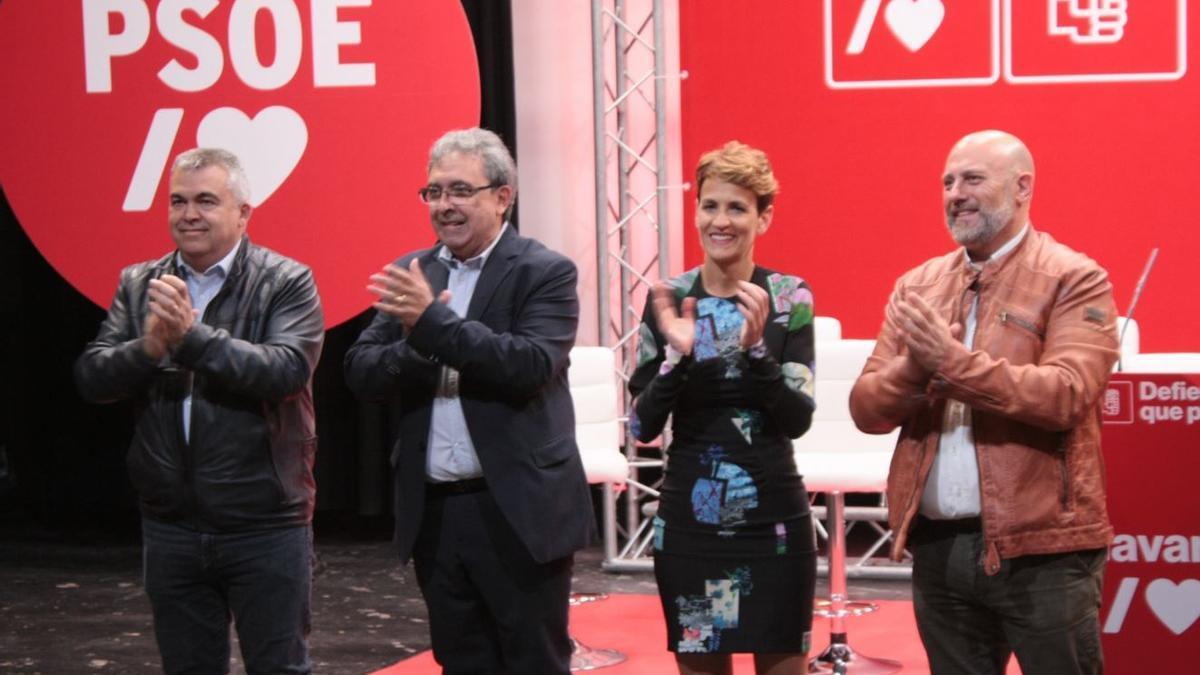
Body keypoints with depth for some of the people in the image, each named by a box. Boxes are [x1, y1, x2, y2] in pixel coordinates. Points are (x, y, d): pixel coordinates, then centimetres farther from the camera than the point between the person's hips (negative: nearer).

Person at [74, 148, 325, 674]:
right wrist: (148, 347, -19)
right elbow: (90, 376, 0)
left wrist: (192, 334, -25)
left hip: (265, 527, -4)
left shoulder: (287, 282, -6)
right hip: (171, 527, 4)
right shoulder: (139, 284, 7)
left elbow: (286, 370, -20)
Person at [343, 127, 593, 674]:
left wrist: (435, 321, -25)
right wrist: (417, 344, -18)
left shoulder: (544, 273, -6)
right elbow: (360, 372, 1)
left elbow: (532, 365, -21)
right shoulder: (410, 276, 9)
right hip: (435, 512, 5)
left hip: (519, 513, -5)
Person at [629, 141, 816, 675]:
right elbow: (643, 427, -4)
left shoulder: (789, 297, -4)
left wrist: (756, 348, -23)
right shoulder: (666, 299, -1)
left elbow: (798, 420, -9)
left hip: (773, 520, -1)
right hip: (688, 522, 1)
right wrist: (678, 355, -19)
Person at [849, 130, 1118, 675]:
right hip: (938, 546, 5)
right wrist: (915, 367, -15)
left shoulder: (1074, 280, -4)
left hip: (1040, 549, -5)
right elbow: (866, 408, 5)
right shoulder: (917, 286, 10)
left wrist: (954, 362, -23)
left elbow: (1066, 395, -19)